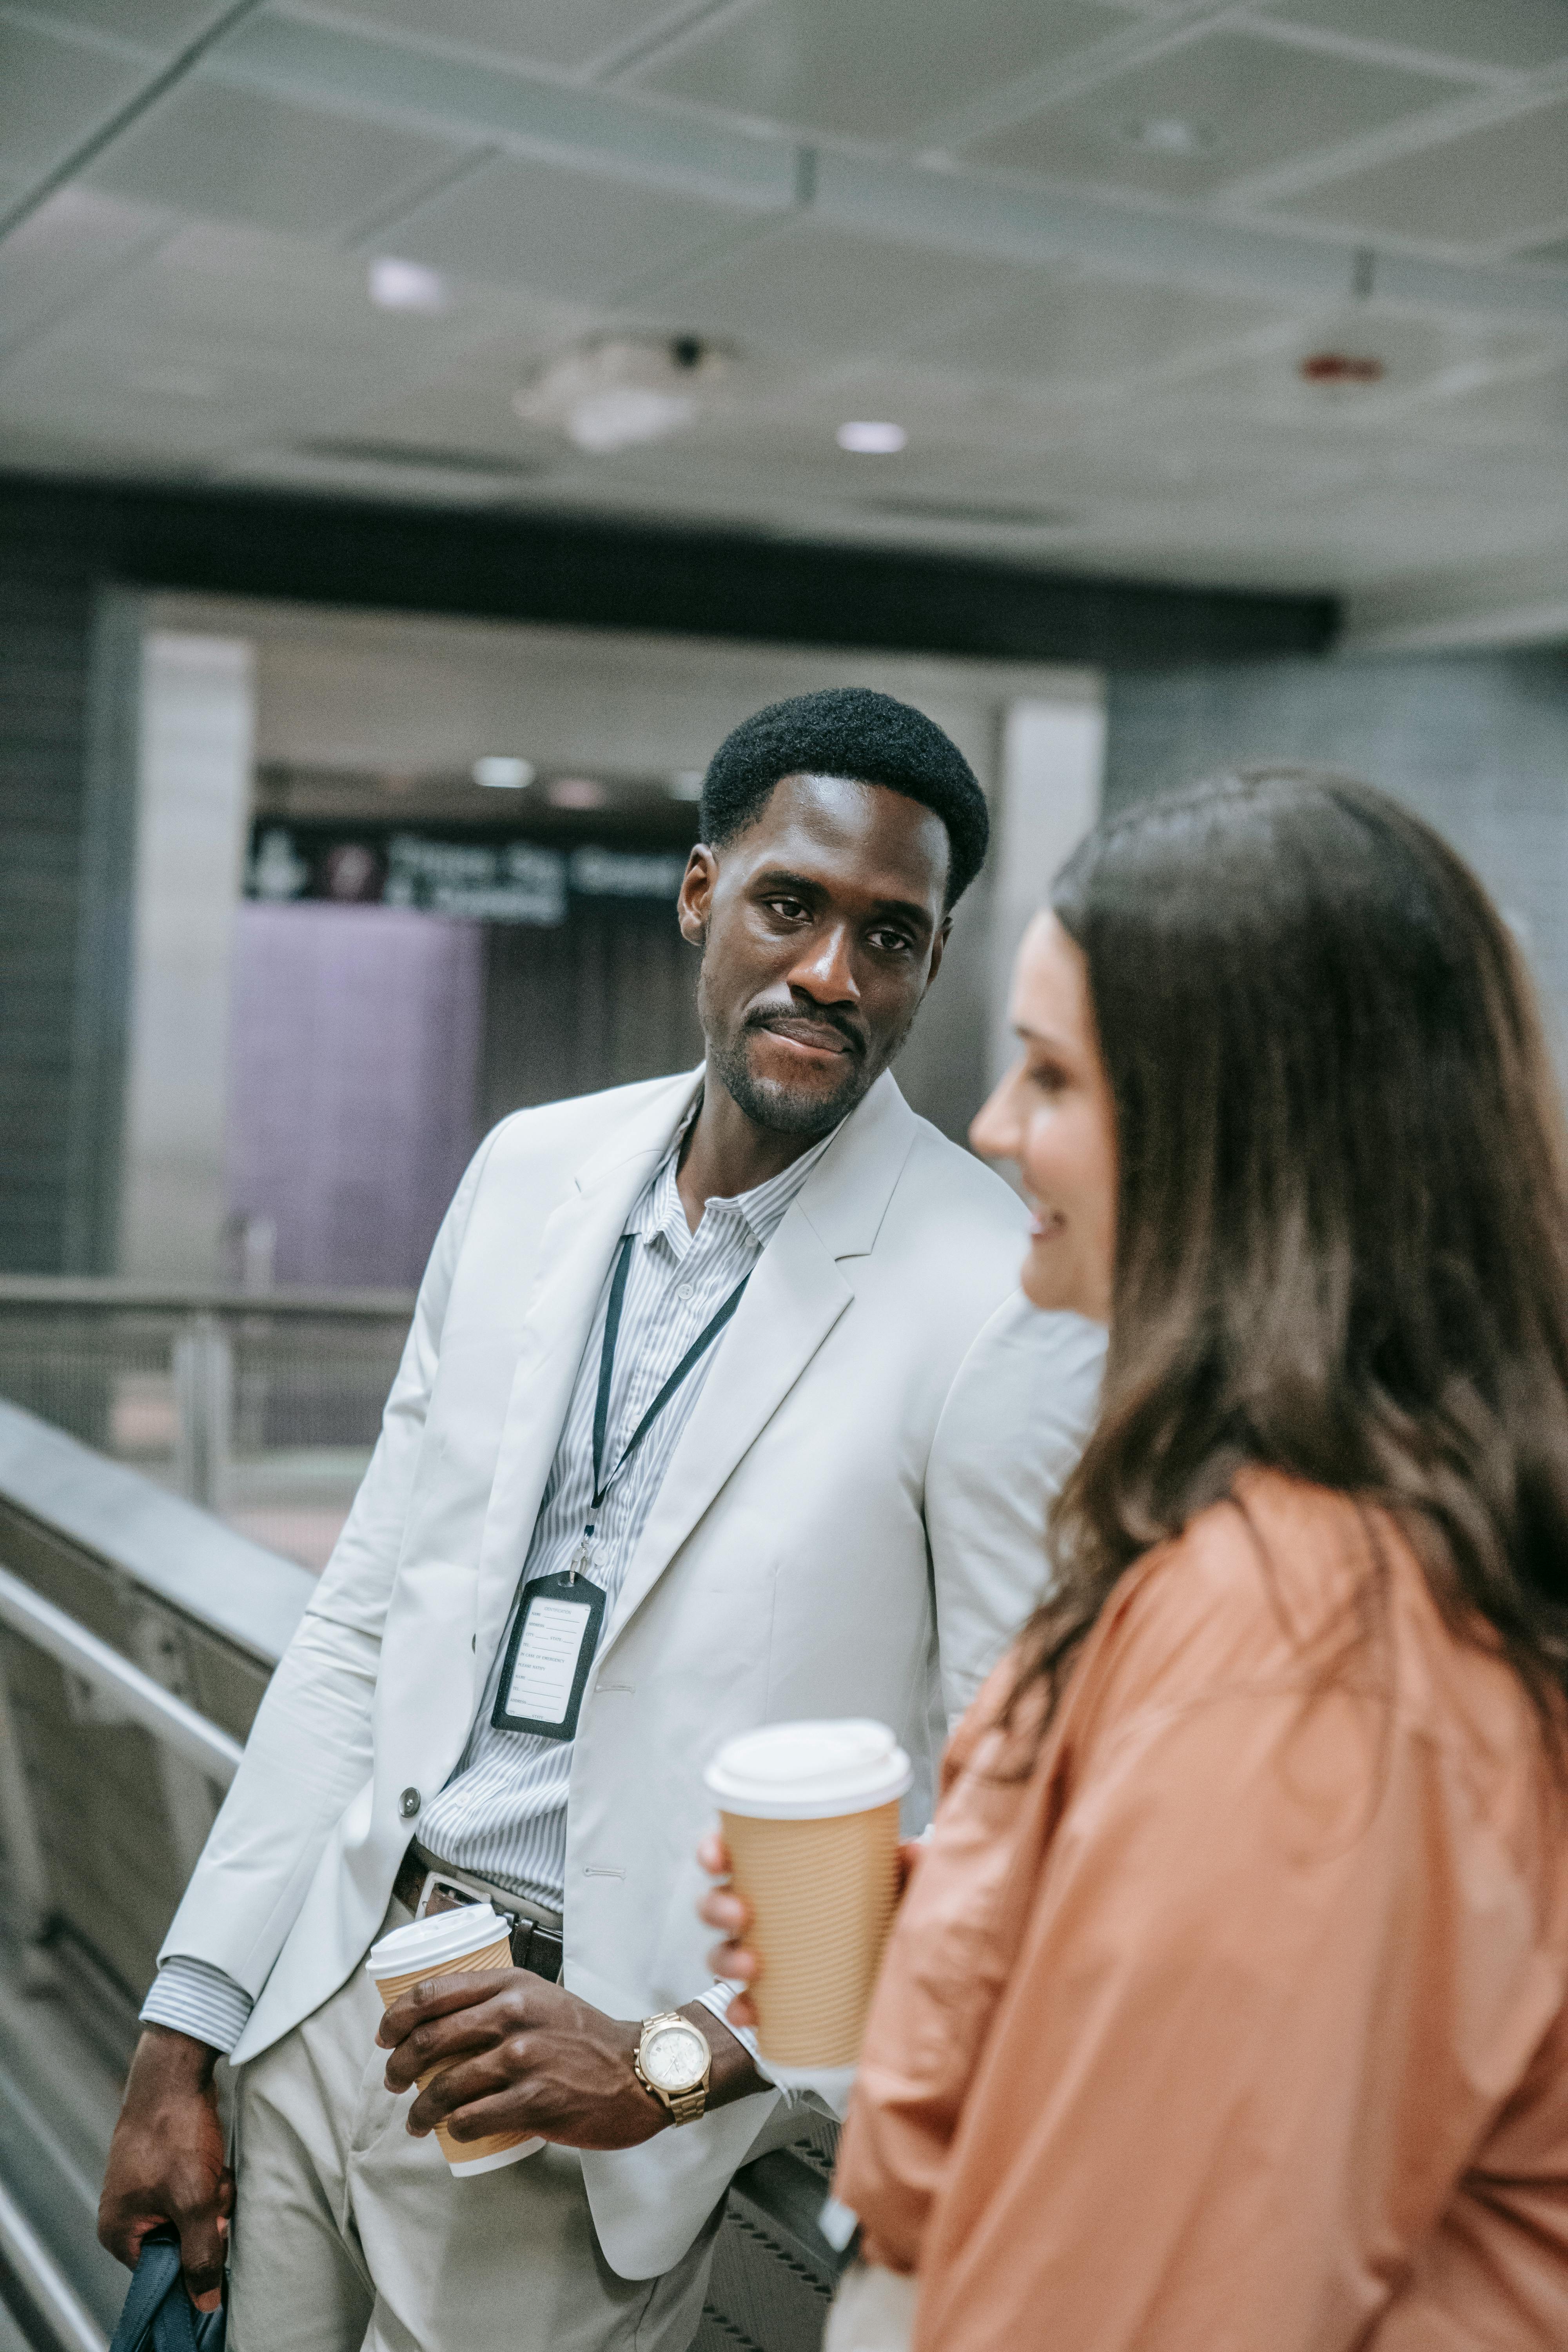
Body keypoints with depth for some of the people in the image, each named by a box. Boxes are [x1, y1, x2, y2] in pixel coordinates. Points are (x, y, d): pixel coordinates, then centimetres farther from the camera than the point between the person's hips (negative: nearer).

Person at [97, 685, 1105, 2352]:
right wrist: (183, 2039, 5)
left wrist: (685, 2055, -17)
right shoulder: (531, 1172, 3)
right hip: (327, 2005, 5)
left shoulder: (1003, 1303, -14)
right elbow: (359, 1627, 7)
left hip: (587, 2105, -5)